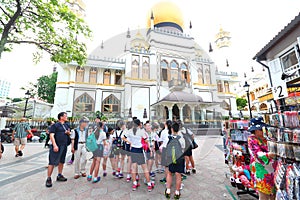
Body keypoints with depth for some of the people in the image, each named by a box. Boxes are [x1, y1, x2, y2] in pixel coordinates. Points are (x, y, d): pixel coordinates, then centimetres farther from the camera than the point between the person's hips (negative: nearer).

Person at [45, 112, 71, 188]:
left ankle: (59, 176, 28)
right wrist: (55, 145, -21)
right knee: (52, 162, -3)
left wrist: (69, 133, -2)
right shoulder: (55, 125, -6)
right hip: (56, 146, -7)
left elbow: (70, 134, 22)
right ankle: (49, 179, 10)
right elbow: (51, 135, -13)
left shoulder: (67, 125, 14)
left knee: (61, 161, 15)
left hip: (64, 146, 7)